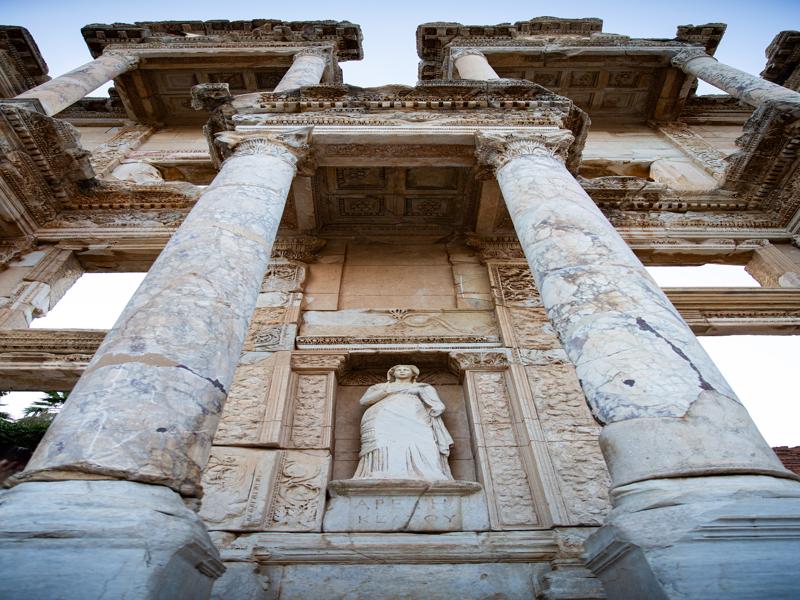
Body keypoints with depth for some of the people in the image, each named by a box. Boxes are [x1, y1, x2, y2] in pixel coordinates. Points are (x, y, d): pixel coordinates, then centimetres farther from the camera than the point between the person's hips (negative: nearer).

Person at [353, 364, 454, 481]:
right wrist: (386, 391, 3)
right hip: (383, 420, 0)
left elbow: (437, 406, 18)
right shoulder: (379, 386, 31)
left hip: (413, 420, 0)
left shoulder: (423, 387, 30)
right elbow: (363, 401, 14)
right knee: (384, 447, -29)